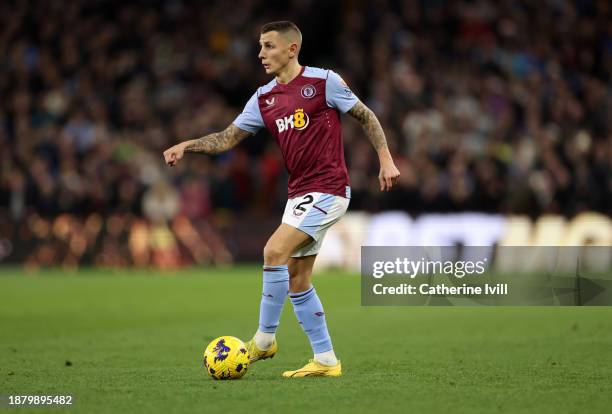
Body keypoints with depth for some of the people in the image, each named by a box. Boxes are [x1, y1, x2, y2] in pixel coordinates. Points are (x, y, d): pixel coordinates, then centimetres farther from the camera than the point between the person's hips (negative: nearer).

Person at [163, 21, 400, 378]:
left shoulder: (323, 81, -8)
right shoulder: (264, 98, 10)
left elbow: (366, 116, 0)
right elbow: (228, 138, 11)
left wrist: (386, 160, -6)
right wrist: (188, 145, -3)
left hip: (328, 190, -8)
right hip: (299, 193, 8)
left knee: (274, 252, -20)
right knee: (296, 279, 6)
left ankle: (264, 339, -9)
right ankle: (326, 361, 12)